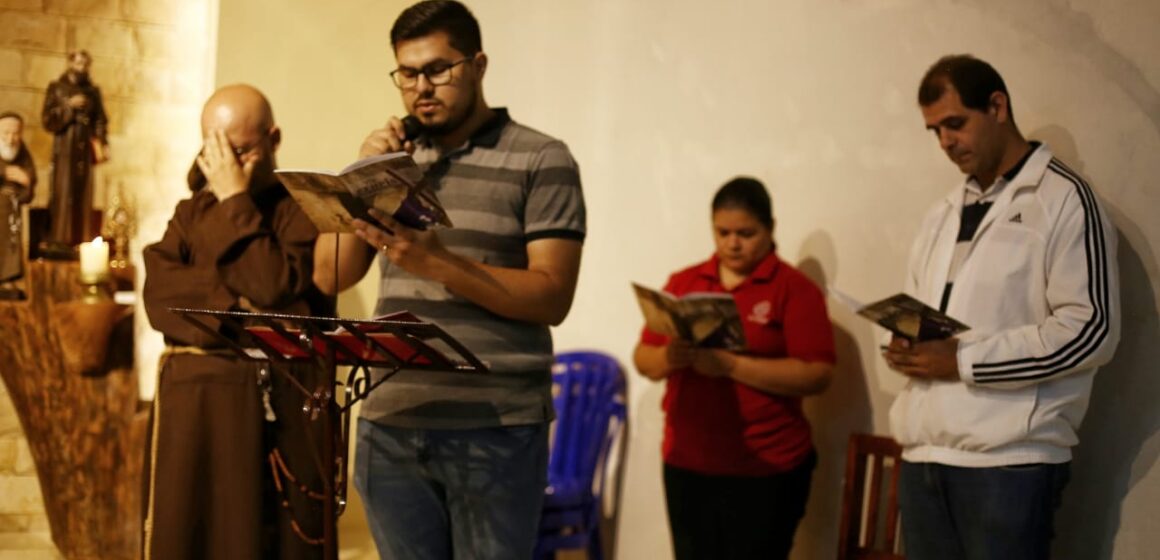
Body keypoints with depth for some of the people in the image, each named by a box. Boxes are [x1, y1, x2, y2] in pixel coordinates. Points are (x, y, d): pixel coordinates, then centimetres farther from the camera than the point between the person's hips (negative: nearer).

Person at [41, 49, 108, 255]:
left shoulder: (93, 91, 13)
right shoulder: (56, 88, 6)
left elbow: (100, 120, 13)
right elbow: (48, 120, 0)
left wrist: (103, 144, 0)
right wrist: (69, 106, -11)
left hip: (85, 149, 3)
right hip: (64, 149, -3)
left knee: (84, 196, -1)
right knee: (62, 195, -10)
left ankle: (82, 242, 1)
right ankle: (57, 241, -11)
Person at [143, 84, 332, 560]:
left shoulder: (306, 207, 0)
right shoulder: (191, 212, 15)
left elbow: (276, 292, -15)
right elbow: (161, 298, 0)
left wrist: (236, 203, -8)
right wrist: (234, 309, -14)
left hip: (279, 409, -4)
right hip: (193, 403, 4)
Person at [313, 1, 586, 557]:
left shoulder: (540, 160, -2)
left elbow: (552, 296, -10)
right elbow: (330, 276, 9)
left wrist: (437, 263, -20)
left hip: (495, 431, -4)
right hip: (391, 428, 5)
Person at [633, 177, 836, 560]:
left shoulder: (794, 289, -4)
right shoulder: (682, 283, 11)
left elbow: (817, 375, -12)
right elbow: (643, 359, 10)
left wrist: (732, 365, -20)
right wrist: (668, 359, -13)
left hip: (766, 470, -4)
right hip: (687, 465, 4)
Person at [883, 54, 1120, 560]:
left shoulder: (1064, 198, -1)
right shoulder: (942, 216, 21)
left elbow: (1091, 329, -11)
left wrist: (964, 360, -14)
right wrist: (908, 346, 0)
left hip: (1008, 460, -6)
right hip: (924, 455, 6)